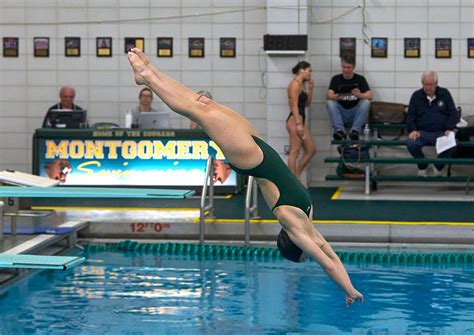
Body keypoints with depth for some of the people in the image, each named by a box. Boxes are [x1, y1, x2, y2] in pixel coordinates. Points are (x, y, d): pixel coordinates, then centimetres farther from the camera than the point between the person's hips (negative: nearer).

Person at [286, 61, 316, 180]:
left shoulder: (302, 84, 17)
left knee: (311, 150, 11)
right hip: (295, 120, -10)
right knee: (295, 152, -6)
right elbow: (294, 105, -18)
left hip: (300, 120, 10)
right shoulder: (295, 84, -11)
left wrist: (310, 89, 11)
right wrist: (298, 124, -23)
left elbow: (307, 103, 22)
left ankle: (296, 175, 15)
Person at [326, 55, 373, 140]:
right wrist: (337, 97, -34)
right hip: (341, 114, 1)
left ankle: (355, 131, -35)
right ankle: (339, 130, -37)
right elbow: (329, 95, -10)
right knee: (330, 102, -25)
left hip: (356, 113, -1)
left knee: (366, 102, -26)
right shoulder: (336, 79, 7)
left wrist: (359, 95, -31)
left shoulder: (360, 79, 5)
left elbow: (370, 96, -9)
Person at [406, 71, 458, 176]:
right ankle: (422, 167, -1)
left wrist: (449, 128, -10)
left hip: (441, 132, 0)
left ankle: (439, 167, 0)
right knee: (411, 144, -32)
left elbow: (453, 113, 7)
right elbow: (410, 115, 9)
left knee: (452, 146, -32)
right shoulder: (416, 95, 10)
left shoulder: (444, 93, 8)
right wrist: (412, 130, -9)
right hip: (422, 132, 1)